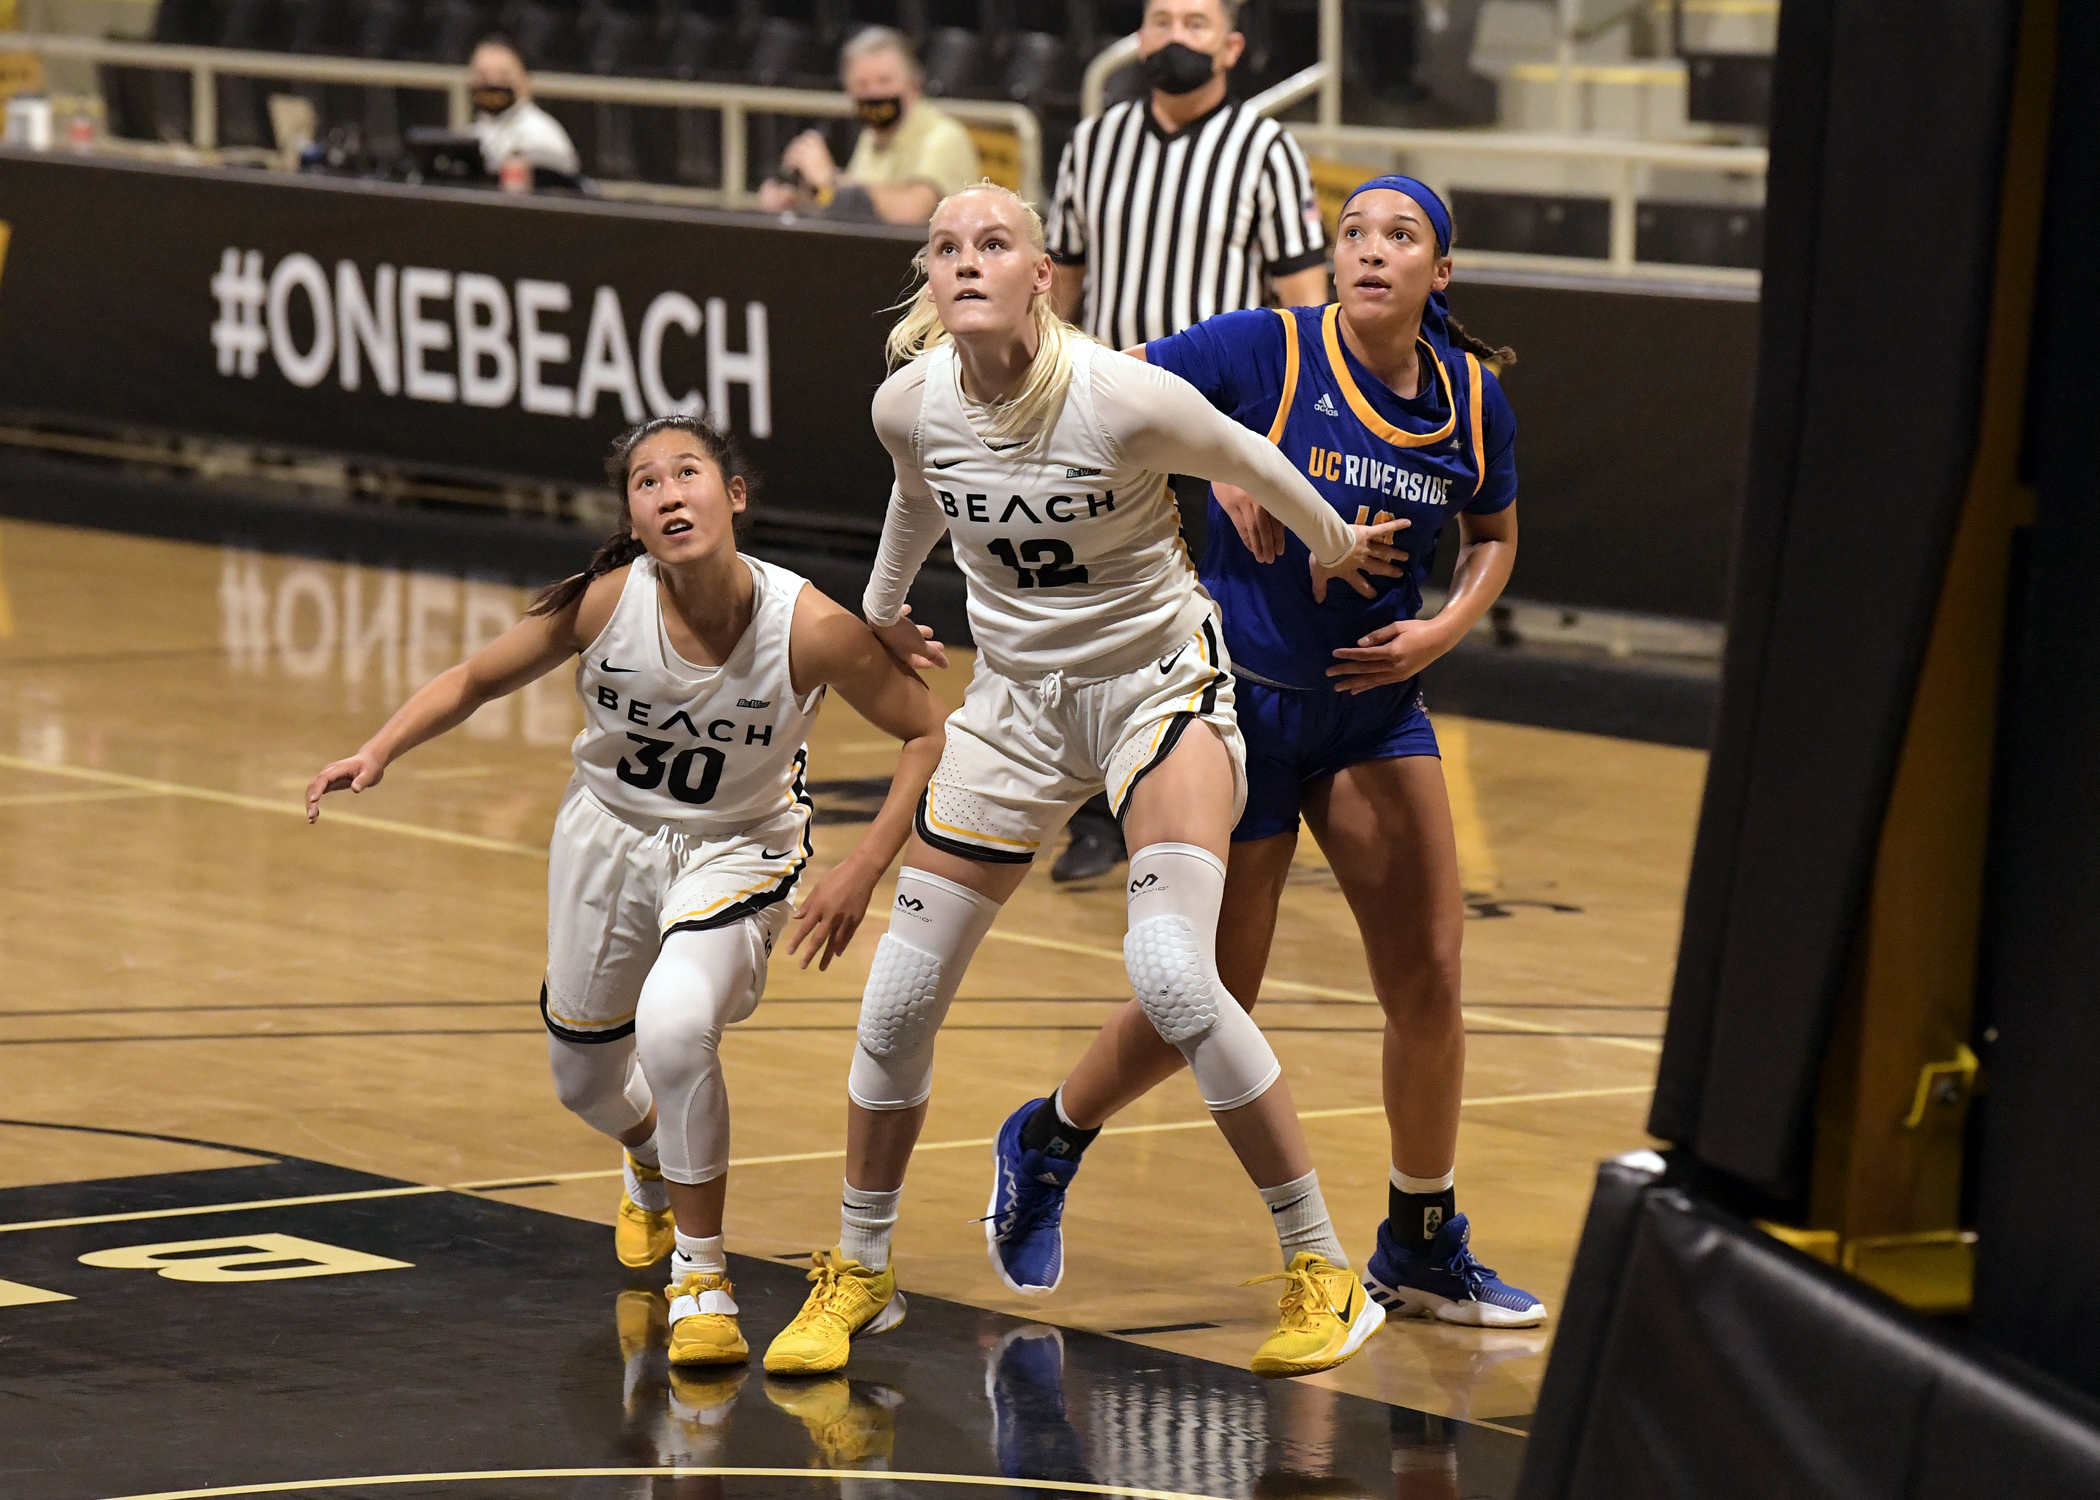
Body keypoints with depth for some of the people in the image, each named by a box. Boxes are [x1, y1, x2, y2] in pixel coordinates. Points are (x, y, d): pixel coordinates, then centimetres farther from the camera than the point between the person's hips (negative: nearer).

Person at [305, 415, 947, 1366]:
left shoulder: (810, 628, -28)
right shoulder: (606, 602, -24)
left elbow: (927, 733, -14)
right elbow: (477, 679, -8)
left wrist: (859, 875, -20)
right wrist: (380, 751, -23)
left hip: (736, 850, -3)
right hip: (609, 833, 3)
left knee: (674, 1027, -31)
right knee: (586, 1082, 18)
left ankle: (702, 1279, -12)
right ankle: (653, 1158, 57)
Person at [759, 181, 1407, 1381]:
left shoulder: (1124, 398, -24)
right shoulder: (911, 404, -10)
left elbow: (1249, 463, -3)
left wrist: (1335, 546, 14)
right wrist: (883, 607, 32)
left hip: (1159, 684, -5)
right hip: (1017, 696, 5)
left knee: (1171, 973, -23)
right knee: (901, 997, 1)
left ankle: (1326, 1276, -9)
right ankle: (860, 1272, 24)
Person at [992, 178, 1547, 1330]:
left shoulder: (1472, 399, -2)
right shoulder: (1266, 351, -15)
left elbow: (1494, 538, 16)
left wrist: (1446, 629, -3)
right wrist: (1218, 461, -24)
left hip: (1374, 707, 4)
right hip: (1241, 700, -4)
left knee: (1429, 981, -1)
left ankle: (1421, 1251, 16)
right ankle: (1046, 1144, 32)